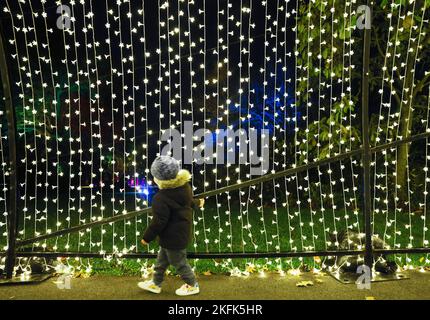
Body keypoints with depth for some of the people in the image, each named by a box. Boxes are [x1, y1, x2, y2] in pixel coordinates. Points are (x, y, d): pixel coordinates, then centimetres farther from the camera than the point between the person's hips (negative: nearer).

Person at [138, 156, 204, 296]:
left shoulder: (161, 198, -34)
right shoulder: (185, 186, -9)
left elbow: (158, 222, -26)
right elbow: (190, 202, 11)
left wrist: (147, 237, -9)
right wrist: (197, 203, 37)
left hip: (173, 237, -9)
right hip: (183, 231, 9)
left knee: (178, 262, 15)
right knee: (162, 259, 25)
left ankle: (192, 285, 35)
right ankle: (155, 283, 42)